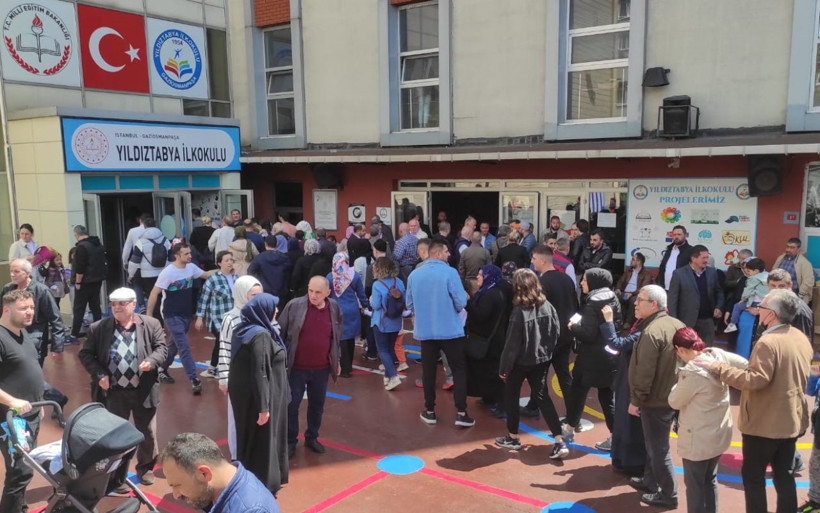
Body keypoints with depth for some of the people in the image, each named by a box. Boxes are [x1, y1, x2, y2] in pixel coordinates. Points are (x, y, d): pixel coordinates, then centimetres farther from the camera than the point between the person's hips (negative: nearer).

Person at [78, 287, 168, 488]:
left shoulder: (151, 324, -3)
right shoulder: (98, 328, -1)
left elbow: (162, 347, -3)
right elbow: (85, 354, 3)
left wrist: (151, 361, -23)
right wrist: (99, 374, -10)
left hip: (144, 390, 0)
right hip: (114, 392, 0)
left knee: (147, 432, 15)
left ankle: (145, 467, 37)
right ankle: (118, 475, 25)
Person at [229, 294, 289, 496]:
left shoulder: (243, 330, 5)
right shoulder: (261, 335, -24)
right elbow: (260, 373, -26)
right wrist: (263, 406, -23)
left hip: (243, 393, 9)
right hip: (256, 397, -9)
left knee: (249, 438, 21)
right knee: (261, 441, 5)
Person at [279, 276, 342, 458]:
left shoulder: (334, 308, -3)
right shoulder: (294, 306, -13)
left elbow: (337, 337, 10)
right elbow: (280, 333, -6)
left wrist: (337, 360, 13)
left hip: (322, 368, 3)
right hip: (296, 367, -3)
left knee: (317, 404, 15)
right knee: (291, 405, 7)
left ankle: (312, 437, 34)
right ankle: (290, 441, 24)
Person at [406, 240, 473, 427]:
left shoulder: (414, 275, 2)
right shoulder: (449, 272, -12)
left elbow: (410, 305, 10)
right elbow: (461, 303, -13)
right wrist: (465, 297, 9)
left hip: (425, 331, 4)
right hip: (450, 330, -4)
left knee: (428, 370, 13)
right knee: (459, 370, 6)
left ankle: (429, 411, 21)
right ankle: (461, 413, 4)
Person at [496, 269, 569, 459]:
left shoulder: (519, 311, -22)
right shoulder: (547, 306, -7)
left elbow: (512, 343, -18)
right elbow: (555, 333, 2)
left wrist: (504, 367, -7)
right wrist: (546, 352, 15)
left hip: (520, 362, -5)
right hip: (541, 361, 5)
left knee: (511, 396, 16)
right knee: (542, 397, 12)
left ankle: (513, 438, 28)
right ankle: (559, 442, 5)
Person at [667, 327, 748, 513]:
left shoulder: (691, 372, -28)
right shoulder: (719, 355, -9)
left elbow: (674, 402, -14)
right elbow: (745, 365, 7)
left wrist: (680, 382, 0)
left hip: (698, 440, -8)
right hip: (719, 433, 8)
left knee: (694, 484, 10)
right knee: (710, 479, 24)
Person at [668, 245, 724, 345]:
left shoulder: (712, 272, 6)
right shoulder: (679, 274, -7)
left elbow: (718, 292, 19)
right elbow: (672, 298, -6)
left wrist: (718, 307, 0)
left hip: (707, 320, 4)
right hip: (687, 321, -4)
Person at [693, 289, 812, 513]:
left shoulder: (768, 342, -26)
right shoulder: (801, 338, 3)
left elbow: (755, 380, -30)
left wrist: (717, 367, -27)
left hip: (764, 423, -8)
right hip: (791, 419, 8)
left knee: (753, 476, 7)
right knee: (784, 475, 18)